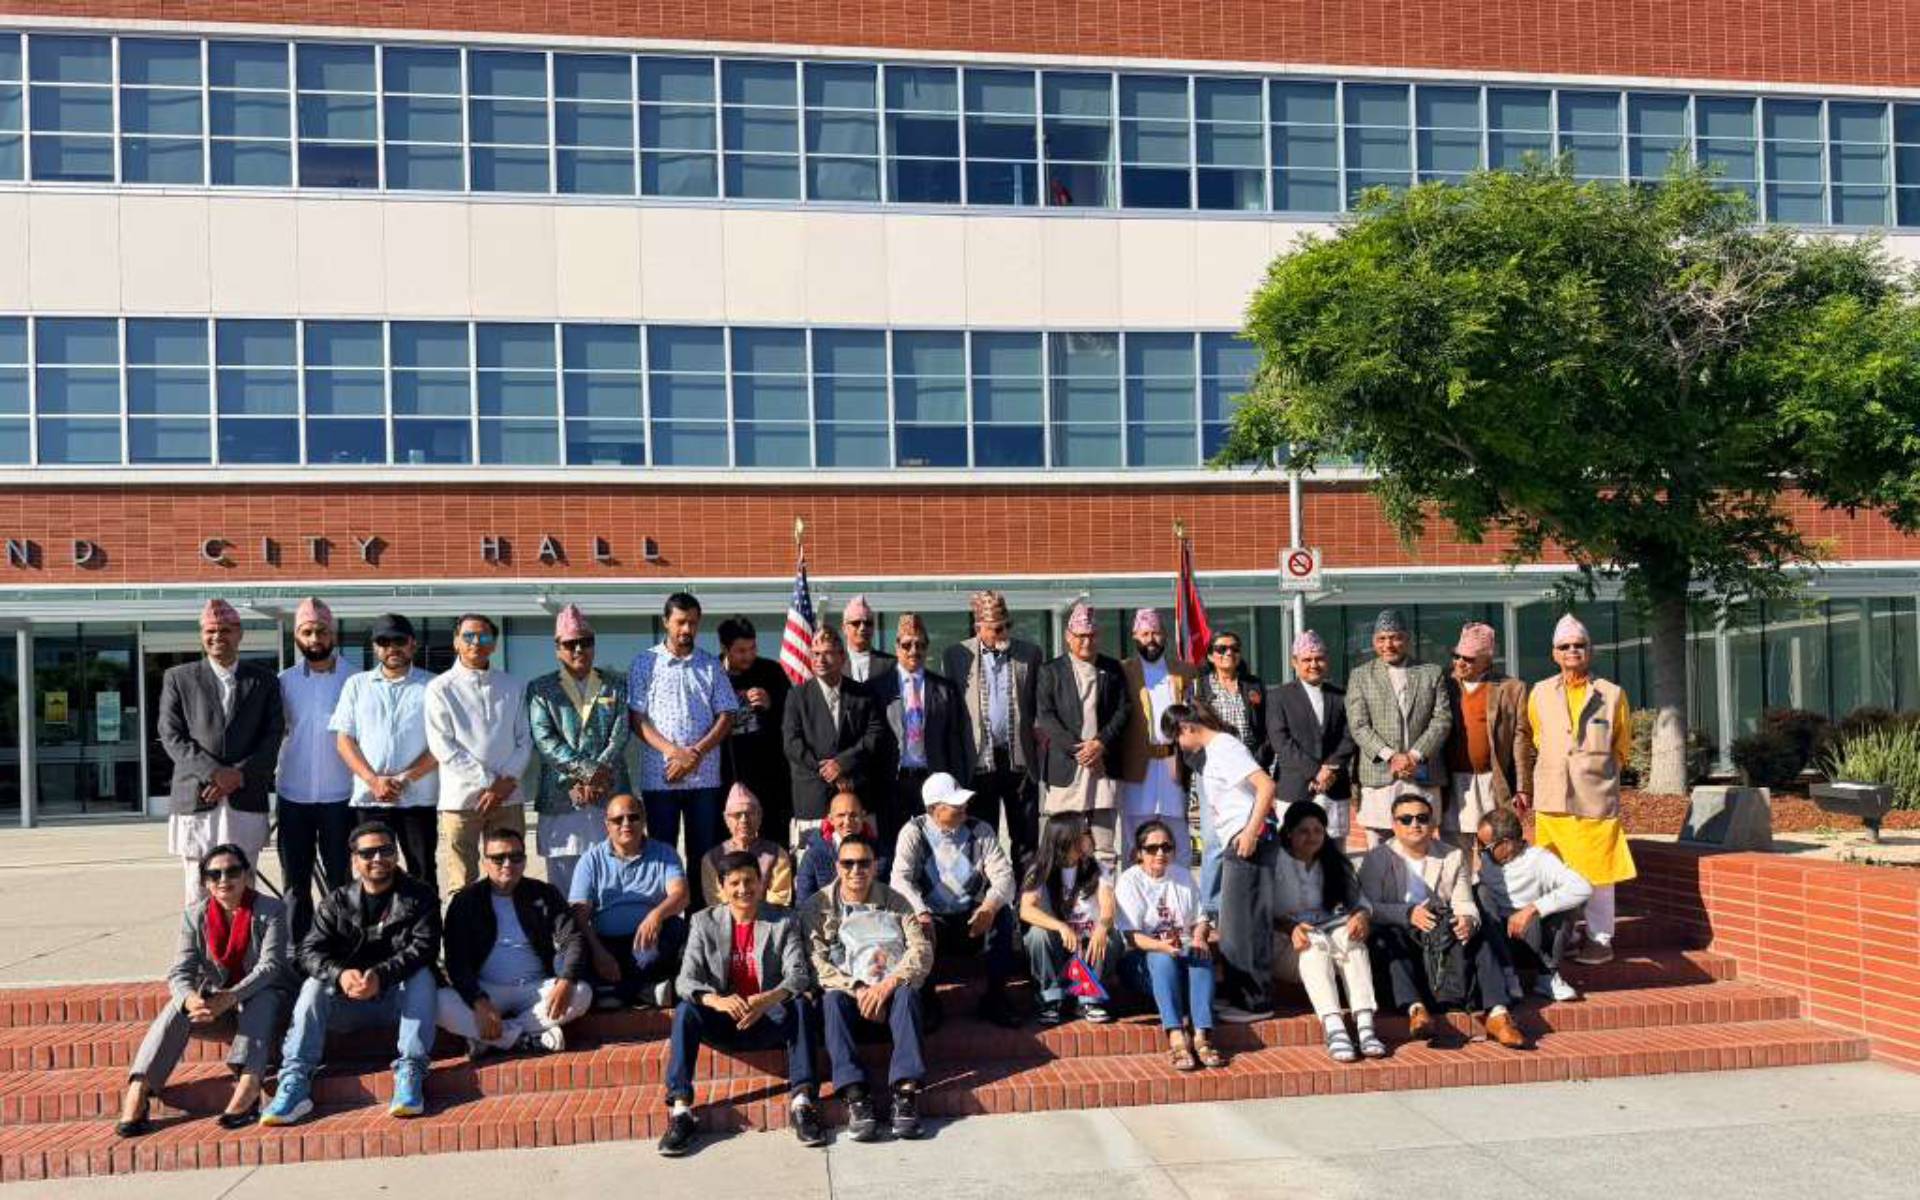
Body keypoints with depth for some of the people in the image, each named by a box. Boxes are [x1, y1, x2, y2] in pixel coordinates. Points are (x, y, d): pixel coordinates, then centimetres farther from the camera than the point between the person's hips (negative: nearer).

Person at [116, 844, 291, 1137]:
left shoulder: (270, 910, -11)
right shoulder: (195, 916, -2)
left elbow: (270, 966, -21)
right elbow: (180, 972, -13)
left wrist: (229, 998, -38)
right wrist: (191, 1000, -38)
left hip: (264, 997, -3)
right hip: (215, 998, 3)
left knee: (261, 1000, -36)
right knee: (177, 1007, -26)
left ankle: (248, 1086, -53)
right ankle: (138, 1092, -36)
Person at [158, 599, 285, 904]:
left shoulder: (264, 680, 12)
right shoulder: (178, 678, 10)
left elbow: (274, 737, 5)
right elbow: (172, 737, 2)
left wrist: (239, 775, -9)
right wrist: (215, 772, -10)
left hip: (246, 803, 1)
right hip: (195, 801, -1)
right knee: (198, 895, -1)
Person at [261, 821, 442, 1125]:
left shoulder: (419, 897, 1)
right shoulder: (336, 903, 7)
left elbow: (424, 947, -15)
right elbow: (310, 952, -7)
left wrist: (381, 975, -33)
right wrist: (340, 974, -30)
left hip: (402, 1000, -2)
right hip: (350, 1003, 2)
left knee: (422, 976, -30)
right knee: (314, 985, -22)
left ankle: (410, 1074, -36)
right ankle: (295, 1082, -32)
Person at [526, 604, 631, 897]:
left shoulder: (616, 684, 14)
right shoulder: (541, 689, 9)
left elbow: (622, 732, 3)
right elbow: (544, 741, -2)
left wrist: (597, 776, -10)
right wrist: (589, 770, -12)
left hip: (611, 796, 1)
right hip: (561, 798, -1)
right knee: (563, 881, -1)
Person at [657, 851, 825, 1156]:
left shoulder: (783, 923, 3)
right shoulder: (704, 922, 3)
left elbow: (799, 975, -10)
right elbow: (687, 979, -8)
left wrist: (768, 999, -33)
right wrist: (718, 1001, -31)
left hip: (768, 1021, 0)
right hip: (722, 1022, 1)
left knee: (801, 1005, -30)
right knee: (685, 1011, -28)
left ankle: (801, 1102, -31)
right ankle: (680, 1110, -31)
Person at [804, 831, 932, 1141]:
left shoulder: (895, 901, 7)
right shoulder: (819, 906, 4)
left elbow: (922, 952, -5)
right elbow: (816, 964, -7)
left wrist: (889, 983, -22)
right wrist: (857, 989, -22)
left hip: (890, 992, 0)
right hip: (847, 992, 0)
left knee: (907, 993, -32)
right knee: (832, 999, -34)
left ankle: (906, 1089, -40)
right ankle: (855, 1094, -42)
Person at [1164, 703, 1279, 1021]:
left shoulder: (1225, 746, -11)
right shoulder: (1212, 750, 17)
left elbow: (1266, 785, -21)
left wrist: (1251, 832, -21)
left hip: (1250, 840, -10)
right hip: (1234, 842, 10)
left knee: (1246, 920, -6)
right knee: (1232, 922, 14)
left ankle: (1256, 1001, 0)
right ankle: (1235, 994, 23)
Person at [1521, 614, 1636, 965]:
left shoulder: (1612, 694, 4)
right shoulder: (1540, 693, 9)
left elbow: (1623, 748, 13)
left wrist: (1596, 772, 10)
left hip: (1597, 797, -2)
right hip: (1552, 798, 2)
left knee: (1597, 870, 1)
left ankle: (1600, 940, 11)